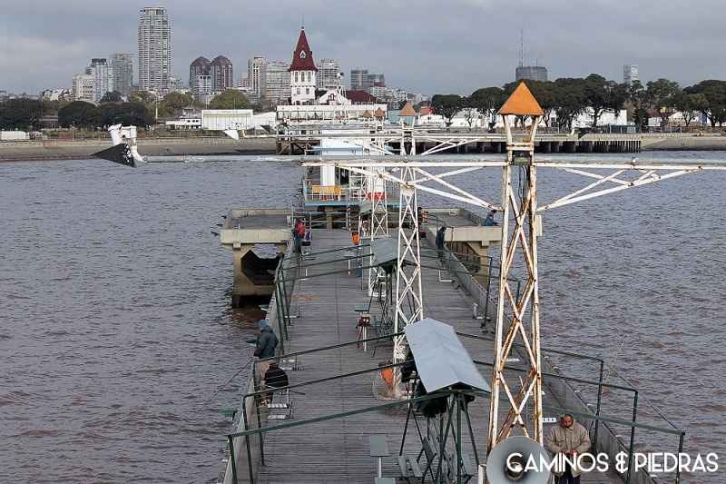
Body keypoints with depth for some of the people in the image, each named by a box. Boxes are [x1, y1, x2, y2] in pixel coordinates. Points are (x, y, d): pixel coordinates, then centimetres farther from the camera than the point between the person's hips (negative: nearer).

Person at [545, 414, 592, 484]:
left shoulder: (580, 429, 0)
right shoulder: (555, 430, -2)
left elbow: (586, 443, -1)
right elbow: (548, 444, -3)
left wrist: (577, 450, -17)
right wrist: (559, 450, -18)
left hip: (575, 465, 0)